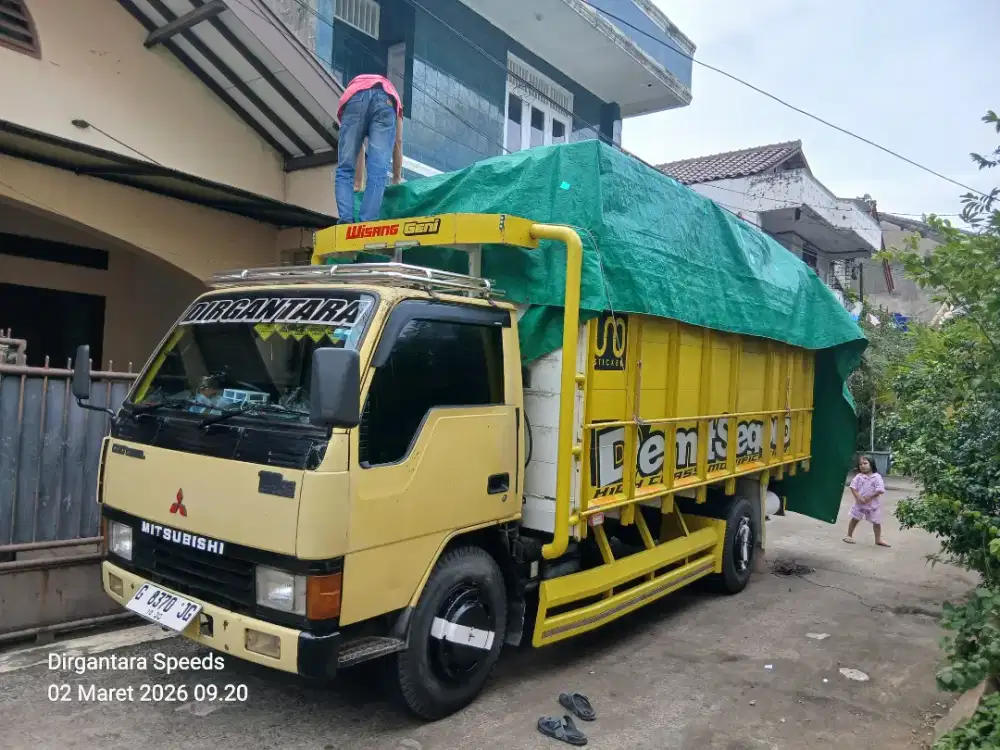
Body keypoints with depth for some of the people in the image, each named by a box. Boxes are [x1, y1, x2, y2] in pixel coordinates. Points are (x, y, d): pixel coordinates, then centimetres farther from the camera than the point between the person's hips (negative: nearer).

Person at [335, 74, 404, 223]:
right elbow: (398, 143, 37)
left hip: (354, 98, 1)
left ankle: (346, 221, -12)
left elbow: (358, 147, 40)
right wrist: (397, 178, 45)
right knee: (377, 172, -4)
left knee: (345, 169, 5)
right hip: (385, 99, -1)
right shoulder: (393, 97, 44)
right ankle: (366, 223, -17)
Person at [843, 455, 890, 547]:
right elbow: (853, 487, -6)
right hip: (860, 503, 1)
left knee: (876, 522, 6)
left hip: (873, 503, -1)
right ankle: (849, 536, 19)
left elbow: (880, 490, -14)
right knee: (854, 519, 7)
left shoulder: (877, 477, -9)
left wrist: (869, 498, -17)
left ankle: (878, 539, 21)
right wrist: (858, 497, -18)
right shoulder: (859, 476, -5)